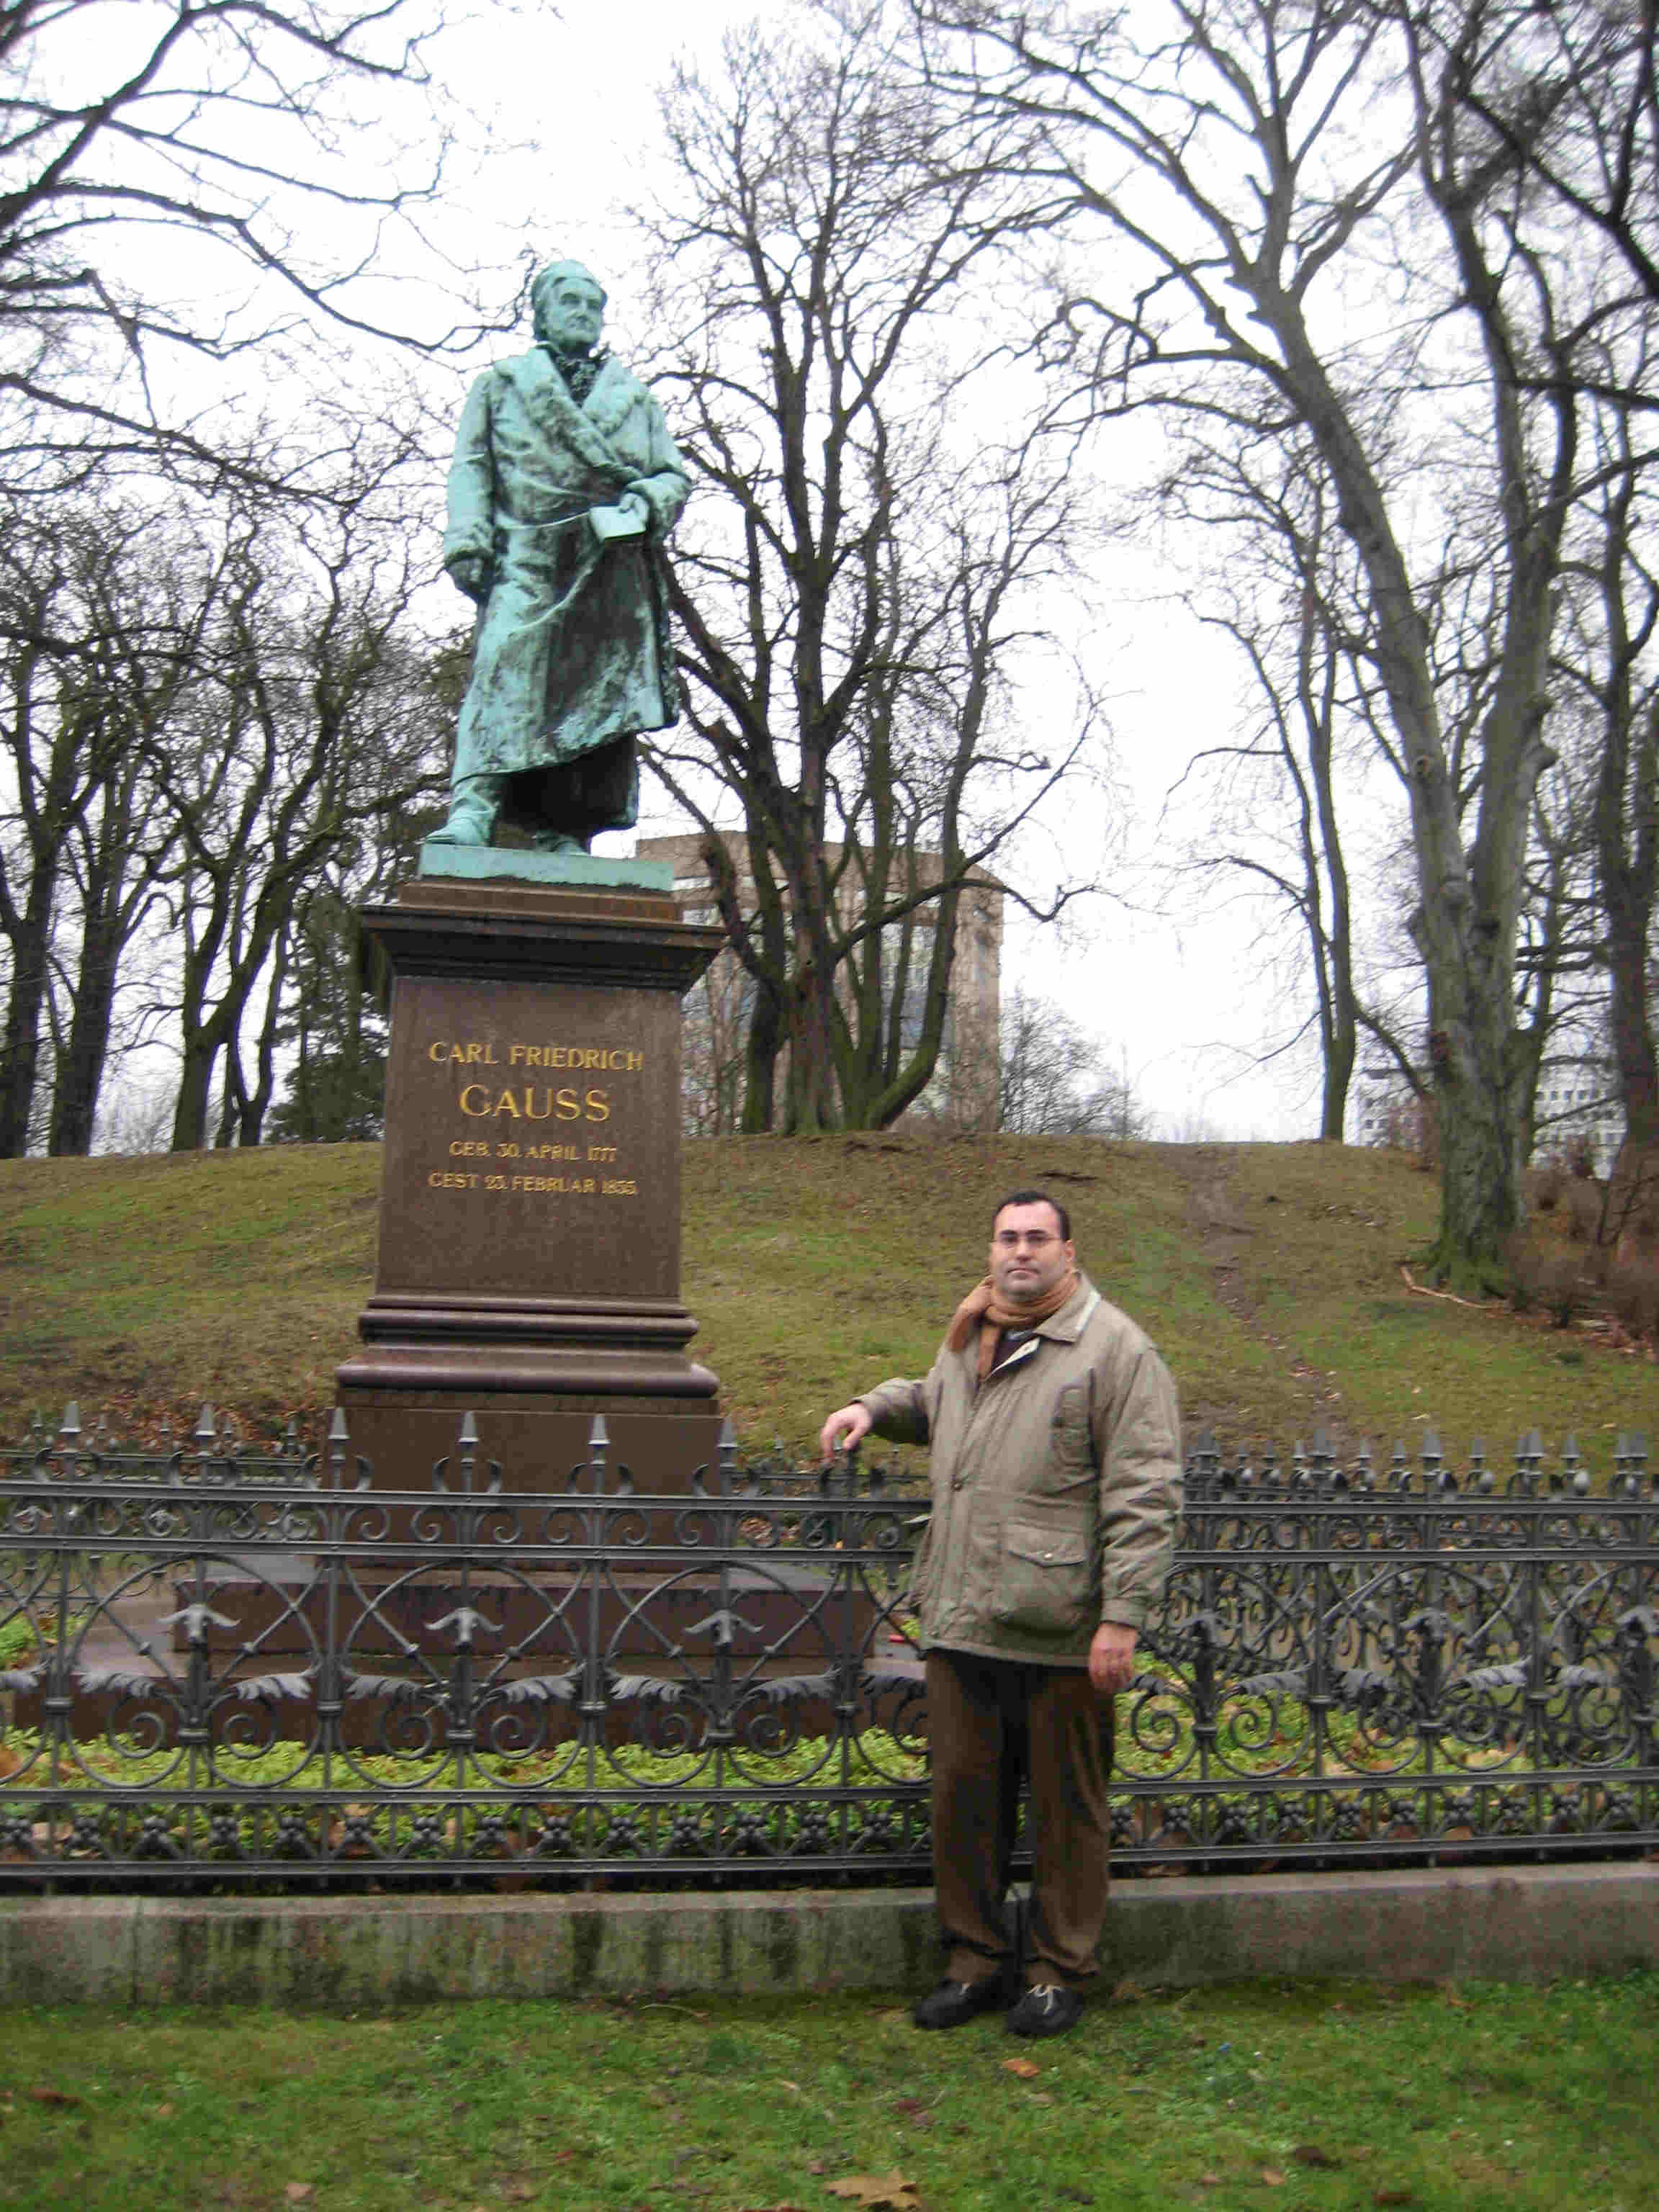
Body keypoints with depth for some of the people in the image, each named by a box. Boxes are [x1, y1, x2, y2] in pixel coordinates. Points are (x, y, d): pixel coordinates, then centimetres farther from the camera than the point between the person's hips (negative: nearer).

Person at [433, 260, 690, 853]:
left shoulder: (634, 397, 28)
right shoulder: (500, 384, 23)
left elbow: (675, 476, 22)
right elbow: (471, 467, 13)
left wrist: (645, 500, -2)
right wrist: (467, 540, -5)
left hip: (612, 561, 2)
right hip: (526, 557, -2)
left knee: (599, 682, -10)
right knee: (507, 661, -23)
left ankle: (564, 831, -12)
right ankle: (473, 807, -33)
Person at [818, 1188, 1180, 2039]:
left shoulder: (1115, 1348, -6)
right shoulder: (967, 1340, 15)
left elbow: (1144, 1495, -11)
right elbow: (929, 1404, 38)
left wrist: (1122, 1615, -16)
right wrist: (874, 1406, 16)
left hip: (1061, 1633, -6)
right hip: (961, 1620, 6)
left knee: (1065, 1807, 7)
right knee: (963, 1795, 12)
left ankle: (1060, 1972, 23)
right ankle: (973, 1961, 27)